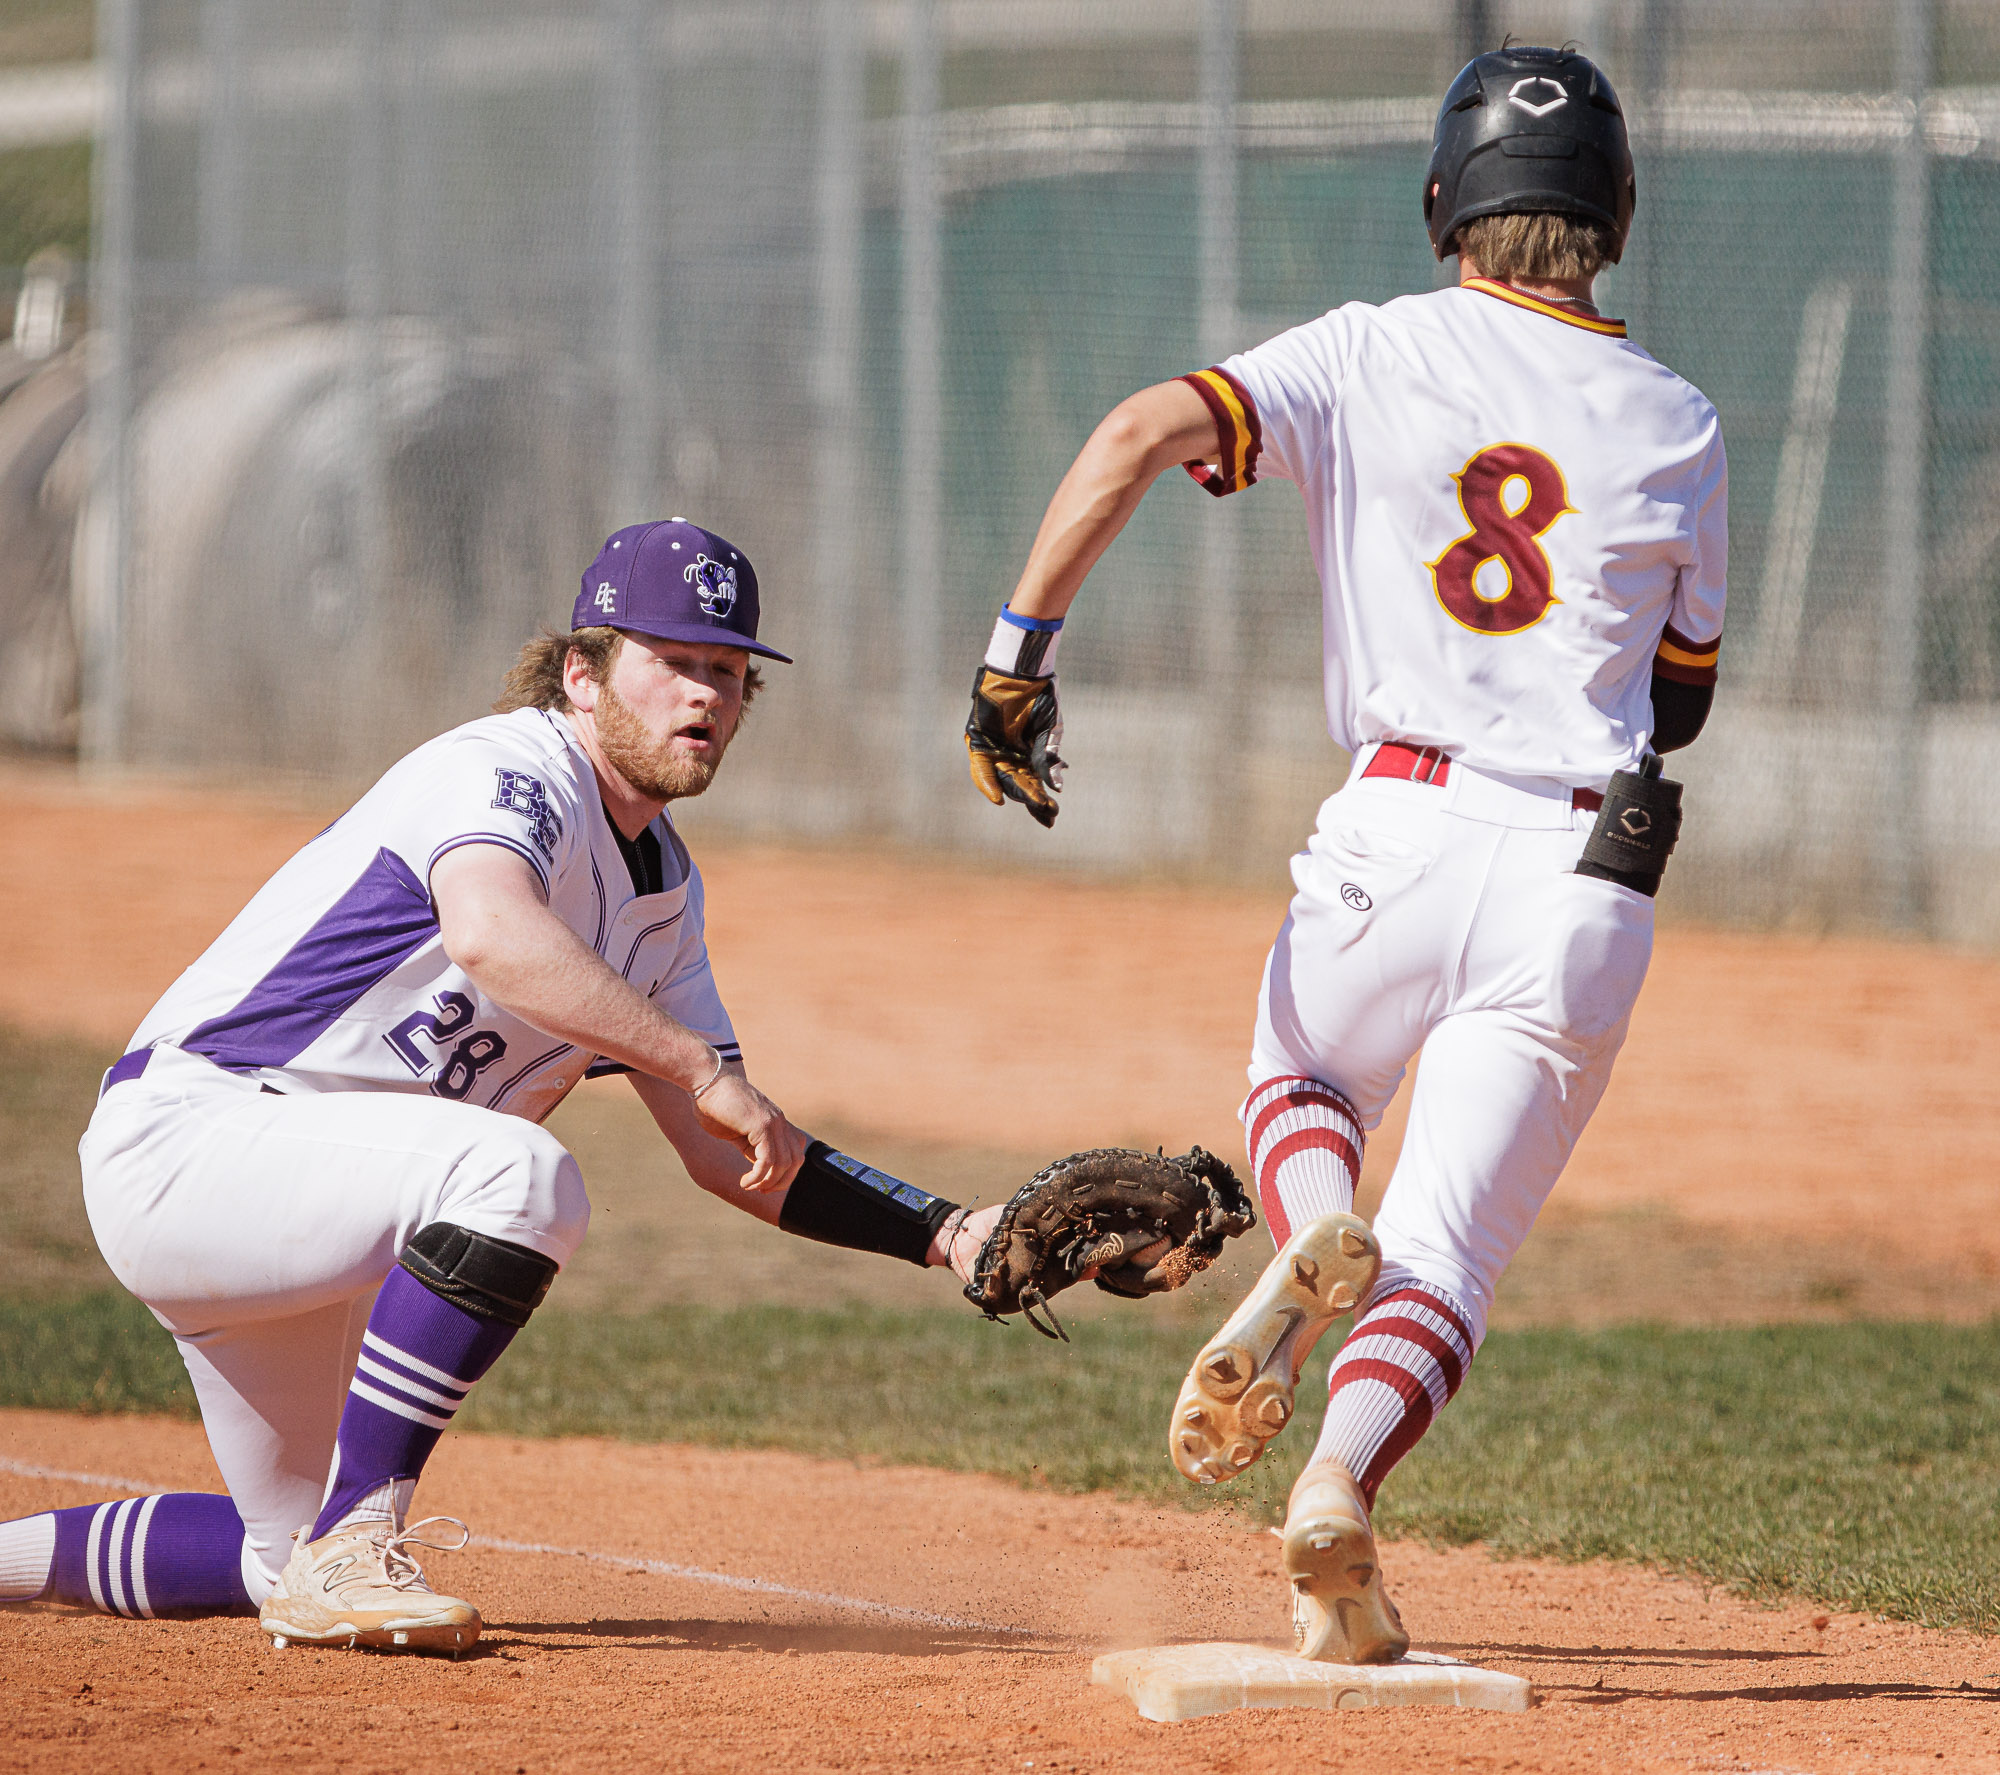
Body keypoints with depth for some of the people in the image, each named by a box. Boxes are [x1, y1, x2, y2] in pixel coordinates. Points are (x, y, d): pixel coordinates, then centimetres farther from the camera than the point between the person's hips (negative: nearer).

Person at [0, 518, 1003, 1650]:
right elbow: (490, 933, -41)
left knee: (294, 1556, 16)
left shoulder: (665, 888, 12)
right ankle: (351, 1549, -27)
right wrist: (704, 1066, -42)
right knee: (518, 1173, -33)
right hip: (182, 1137, -10)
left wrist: (946, 1236, 1)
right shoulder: (508, 773, -16)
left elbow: (731, 1157, 12)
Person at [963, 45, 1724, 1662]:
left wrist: (1020, 650, -11)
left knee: (1294, 1082, 30)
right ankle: (1341, 1483, -26)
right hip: (1589, 885, 1)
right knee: (1447, 1250, 3)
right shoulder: (1677, 426, 9)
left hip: (1396, 841, 0)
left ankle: (1313, 1241, -4)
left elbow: (1140, 436, -12)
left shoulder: (1370, 356, 3)